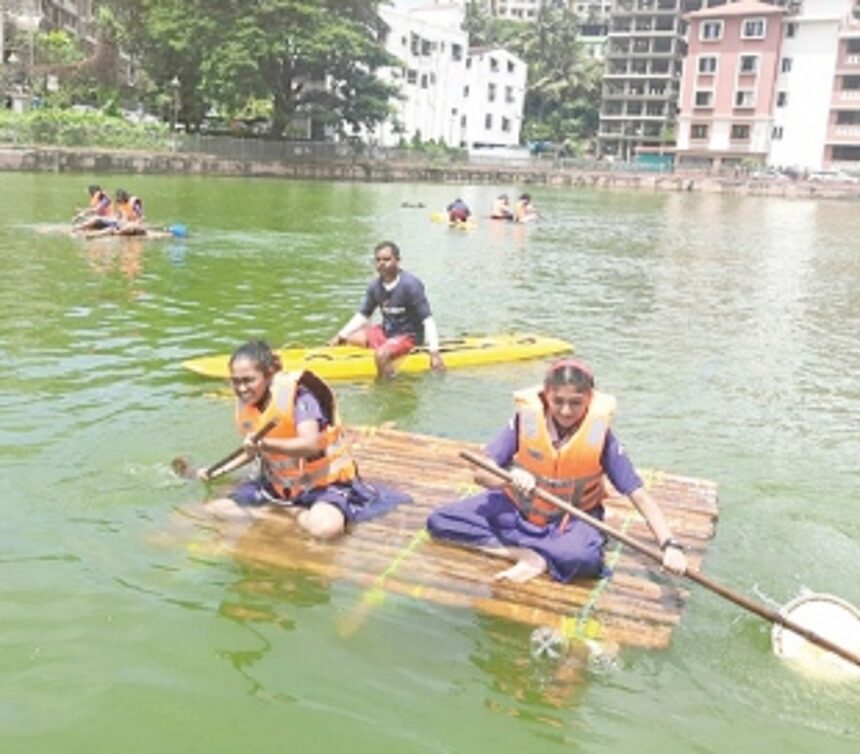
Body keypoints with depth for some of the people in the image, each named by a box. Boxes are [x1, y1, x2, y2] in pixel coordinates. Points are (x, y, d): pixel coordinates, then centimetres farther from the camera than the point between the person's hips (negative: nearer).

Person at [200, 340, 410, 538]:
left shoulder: (297, 395, -23)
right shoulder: (245, 404, 0)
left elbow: (310, 445, -36)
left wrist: (264, 443, -47)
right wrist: (219, 470, 11)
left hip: (322, 481, -7)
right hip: (277, 483, 8)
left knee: (326, 527, -38)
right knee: (214, 509, -4)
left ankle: (298, 513, -5)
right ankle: (286, 510, -6)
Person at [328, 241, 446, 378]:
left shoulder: (410, 284, -19)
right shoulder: (375, 286, -1)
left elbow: (427, 319, -20)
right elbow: (363, 315, 11)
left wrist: (434, 353, -27)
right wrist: (340, 336, 1)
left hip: (409, 336, -7)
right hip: (385, 331, 7)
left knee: (381, 354, -34)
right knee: (348, 339, 0)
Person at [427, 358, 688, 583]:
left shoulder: (599, 435, -19)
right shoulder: (526, 419, -18)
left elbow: (640, 496, -18)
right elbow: (481, 473, -19)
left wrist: (669, 545, -30)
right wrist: (510, 477, -41)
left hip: (573, 518, -3)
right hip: (517, 508, 3)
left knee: (584, 558, -38)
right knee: (439, 521, -15)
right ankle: (531, 555, -20)